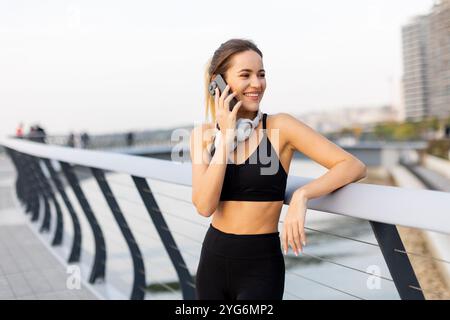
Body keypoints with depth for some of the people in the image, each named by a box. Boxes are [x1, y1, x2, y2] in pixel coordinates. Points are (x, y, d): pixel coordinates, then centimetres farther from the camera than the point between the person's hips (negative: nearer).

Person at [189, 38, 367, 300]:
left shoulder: (280, 127, -10)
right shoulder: (203, 134, -1)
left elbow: (355, 167, -16)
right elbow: (205, 206, -14)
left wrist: (302, 195, -31)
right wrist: (226, 136, -16)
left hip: (261, 266, -3)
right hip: (213, 261, 4)